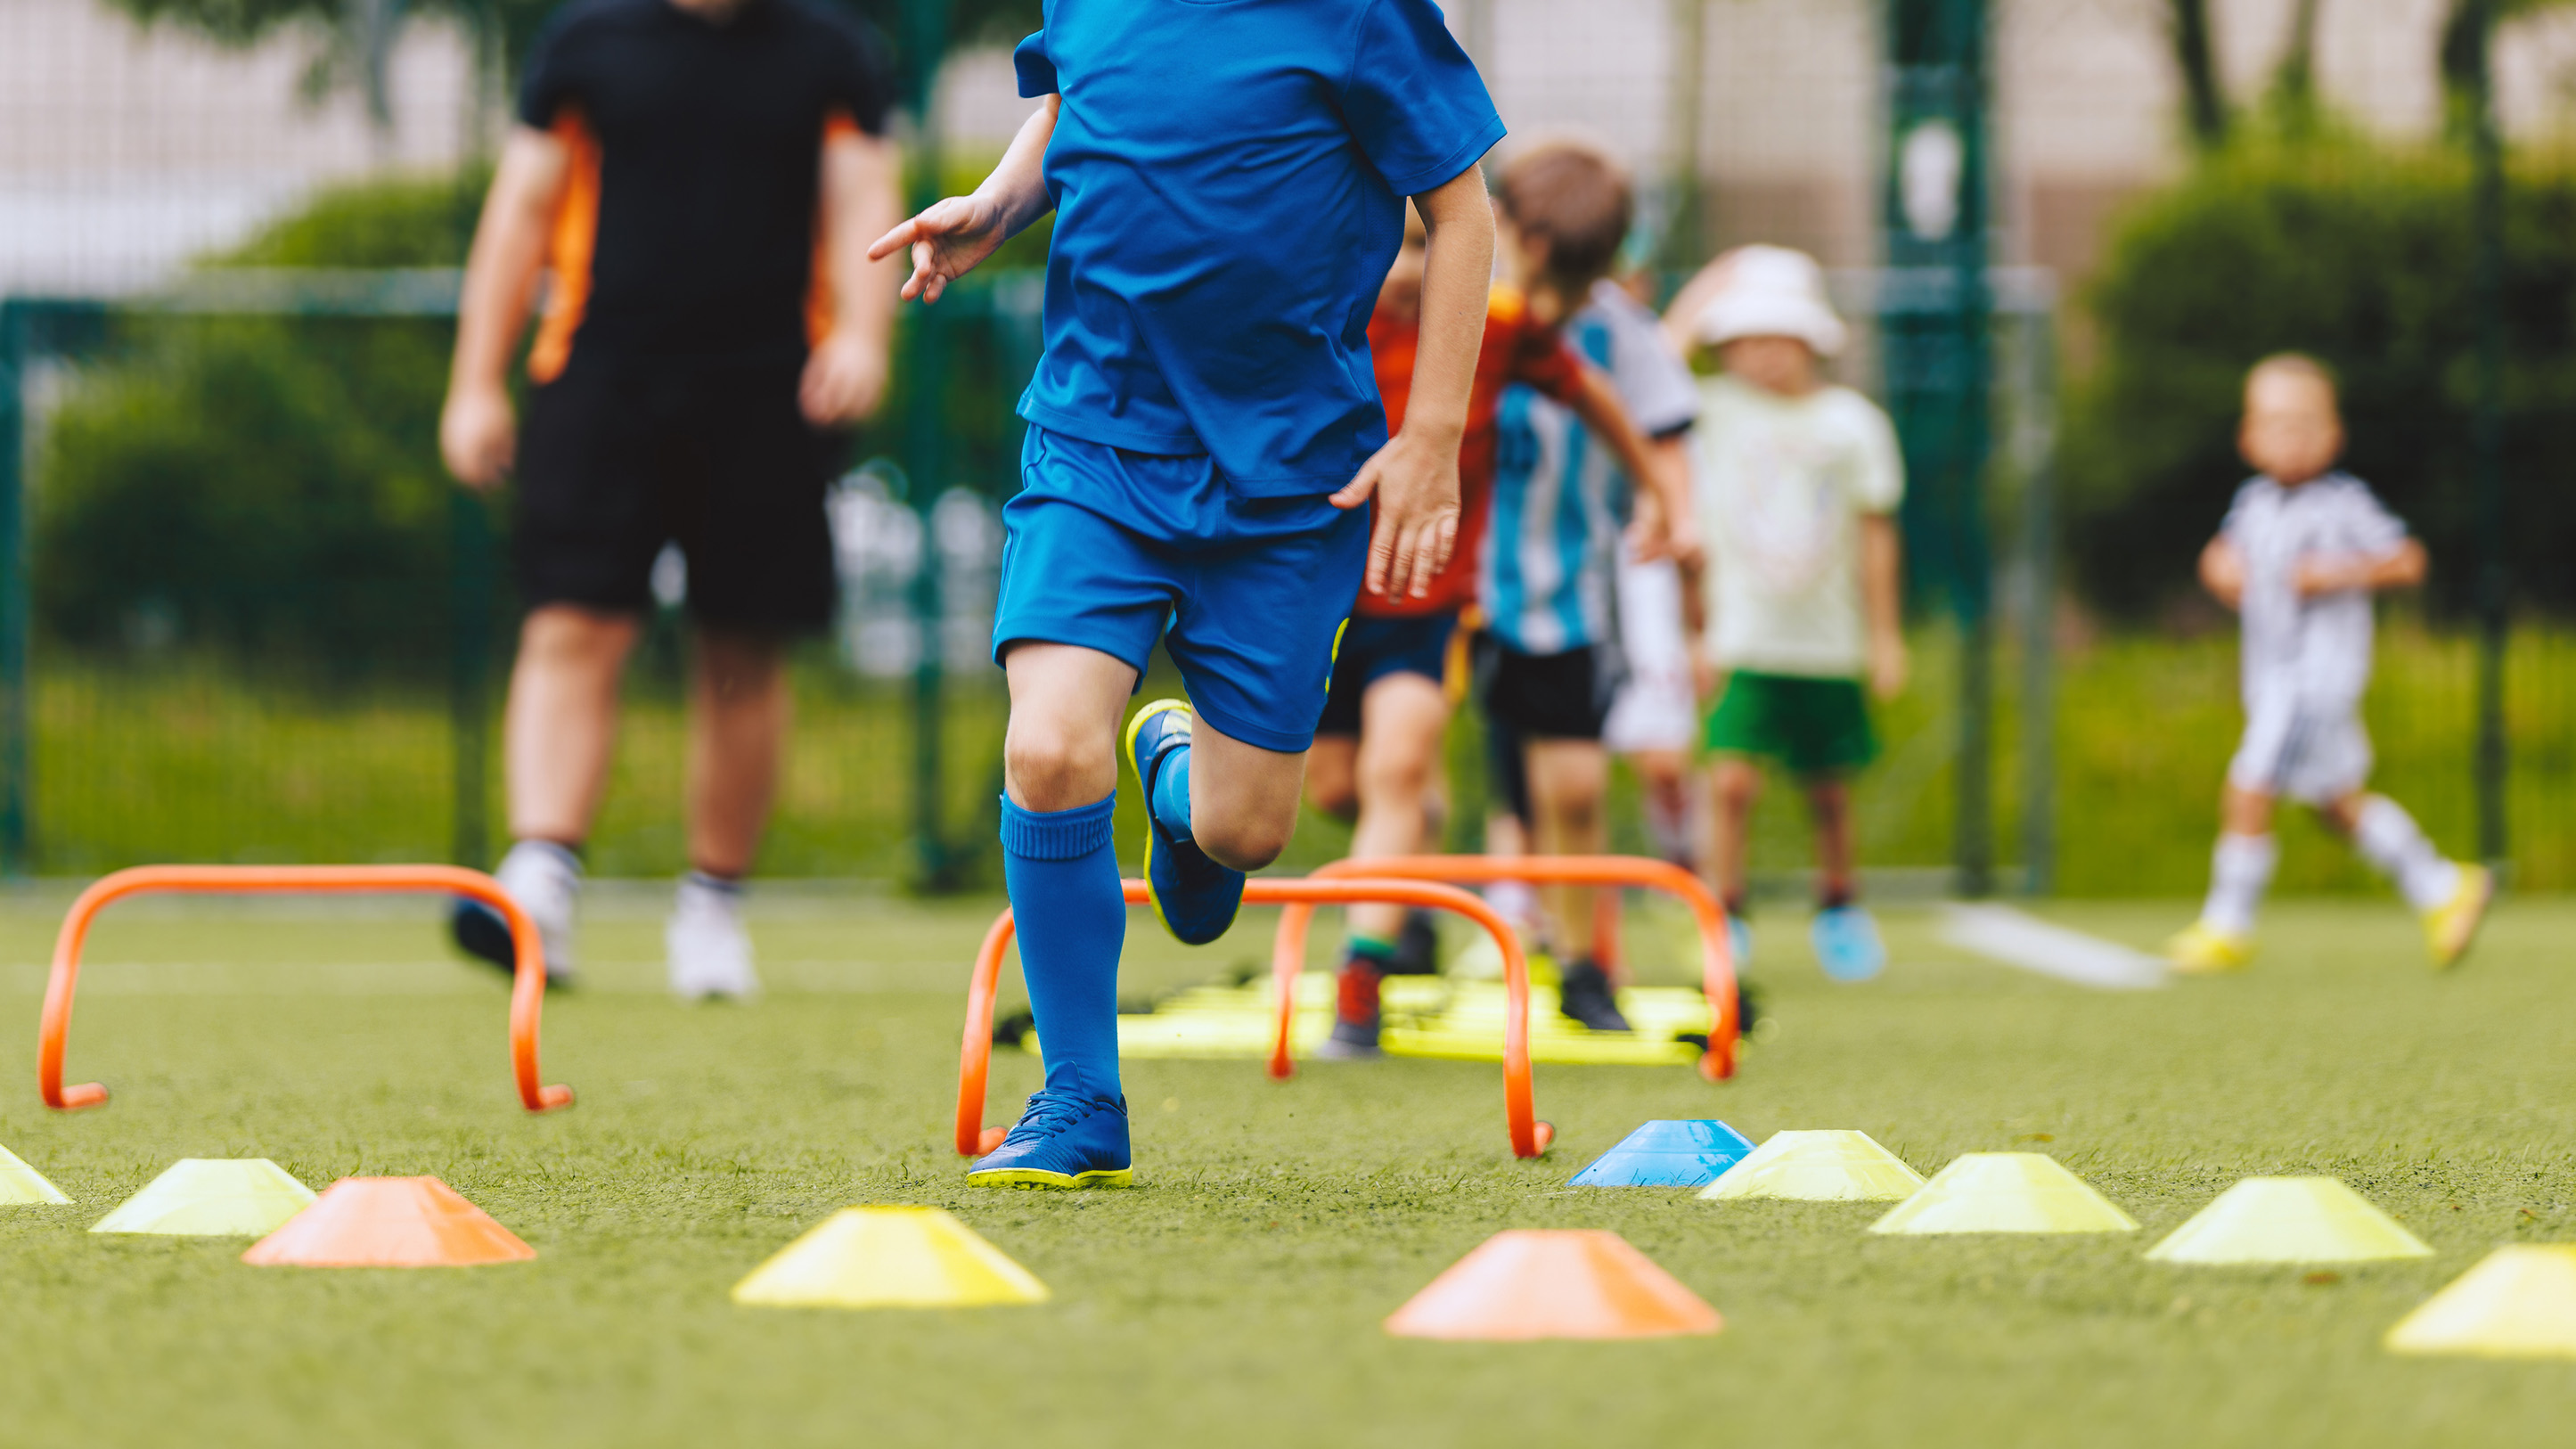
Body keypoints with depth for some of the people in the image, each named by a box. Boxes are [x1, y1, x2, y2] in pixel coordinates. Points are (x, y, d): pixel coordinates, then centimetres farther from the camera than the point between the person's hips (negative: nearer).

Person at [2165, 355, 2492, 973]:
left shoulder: (2343, 504, -11)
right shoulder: (2255, 501, 9)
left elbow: (2407, 561, -10)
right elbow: (2223, 554, 24)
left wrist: (2338, 573, -22)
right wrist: (2221, 568, 0)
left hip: (2320, 673, -8)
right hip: (2271, 677, 8)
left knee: (2247, 794, -11)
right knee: (2339, 801, 16)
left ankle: (2226, 928, -1)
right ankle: (2444, 890, 28)